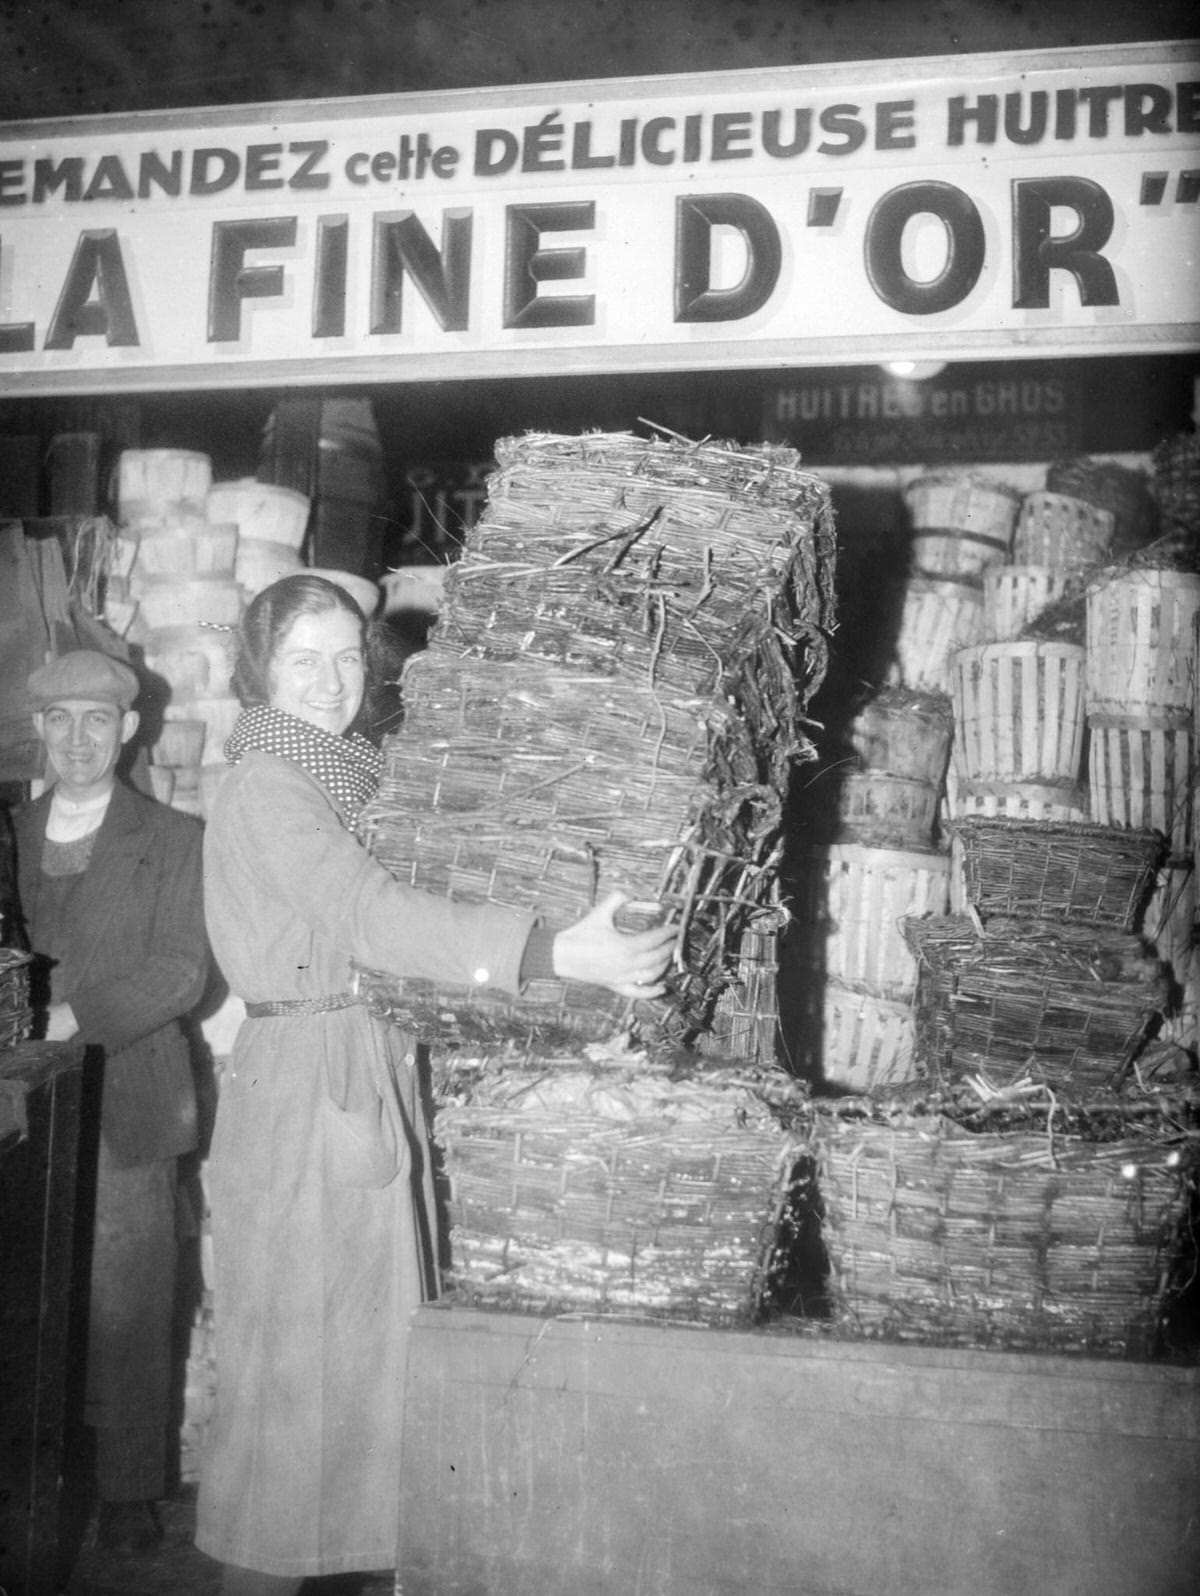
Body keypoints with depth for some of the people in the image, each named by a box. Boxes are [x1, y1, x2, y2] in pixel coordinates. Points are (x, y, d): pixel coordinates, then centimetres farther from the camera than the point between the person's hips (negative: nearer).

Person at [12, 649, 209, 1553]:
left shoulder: (172, 841, 3)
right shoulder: (10, 836, 14)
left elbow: (181, 973, -7)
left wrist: (77, 1019, -19)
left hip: (125, 1109, -2)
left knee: (128, 1308, 1)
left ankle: (130, 1490, 14)